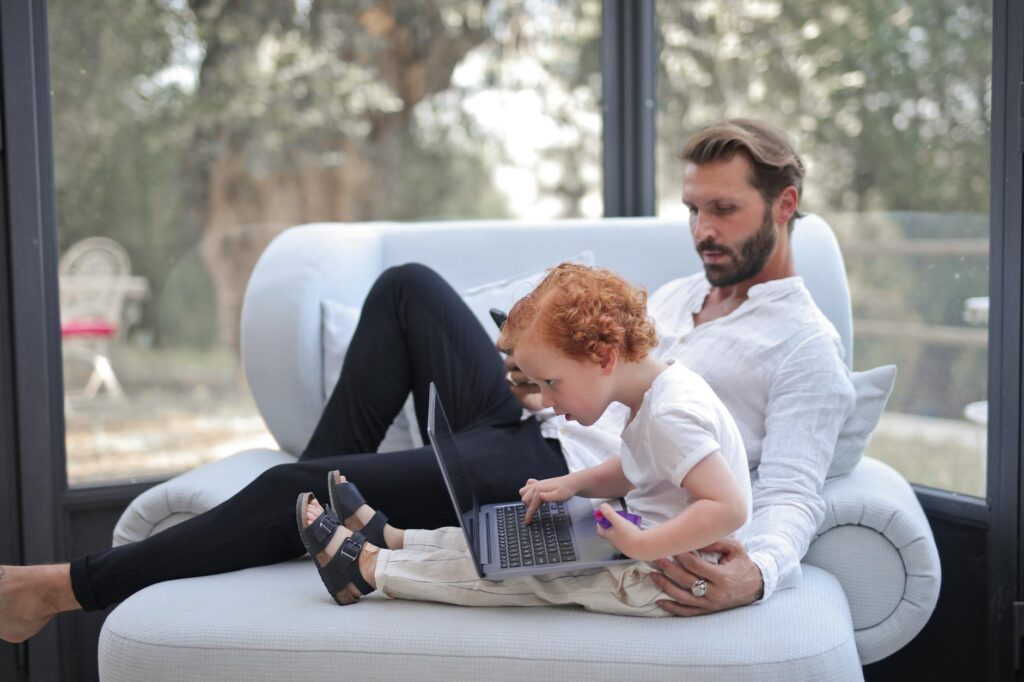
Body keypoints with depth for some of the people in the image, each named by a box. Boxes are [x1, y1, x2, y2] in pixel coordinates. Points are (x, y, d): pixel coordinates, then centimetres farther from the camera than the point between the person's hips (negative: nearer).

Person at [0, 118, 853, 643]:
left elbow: (794, 494, -16)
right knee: (408, 287, 0)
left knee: (297, 487, -17)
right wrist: (534, 380, 3)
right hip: (527, 430, 8)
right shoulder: (677, 294, 22)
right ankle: (324, 486, 0)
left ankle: (72, 587, -5)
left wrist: (754, 570, -40)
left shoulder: (807, 348, -3)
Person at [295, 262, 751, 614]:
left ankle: (366, 566, 2)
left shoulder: (671, 416, -27)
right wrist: (574, 483, 4)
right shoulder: (650, 397, 4)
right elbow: (633, 472, 20)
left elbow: (729, 508, -34)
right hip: (646, 551, 9)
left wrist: (641, 545, -32)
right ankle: (387, 539, 18)